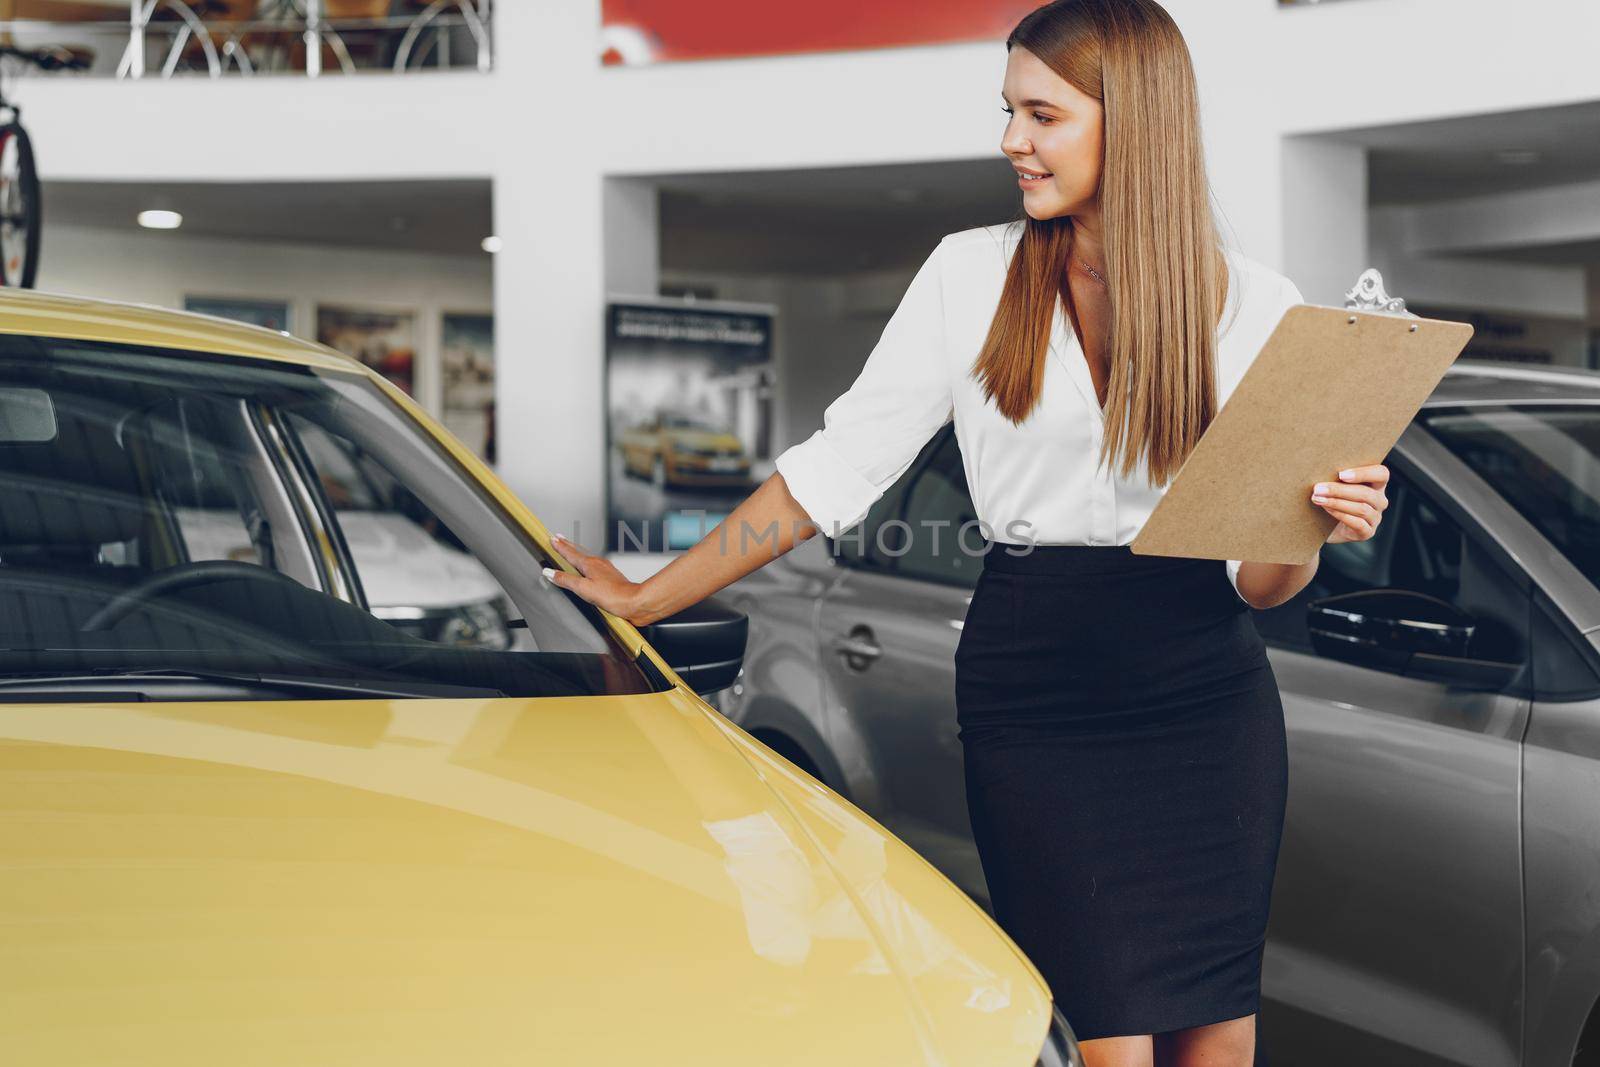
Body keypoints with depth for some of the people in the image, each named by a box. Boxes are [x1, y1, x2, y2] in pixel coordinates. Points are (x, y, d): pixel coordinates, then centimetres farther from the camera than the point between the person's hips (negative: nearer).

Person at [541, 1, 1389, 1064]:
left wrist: (1323, 525, -16)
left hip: (1210, 700, 1)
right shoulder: (972, 274, 4)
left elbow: (1259, 581, 6)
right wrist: (649, 598, 5)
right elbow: (839, 465, 5)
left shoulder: (1259, 306, 4)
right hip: (1031, 690, -1)